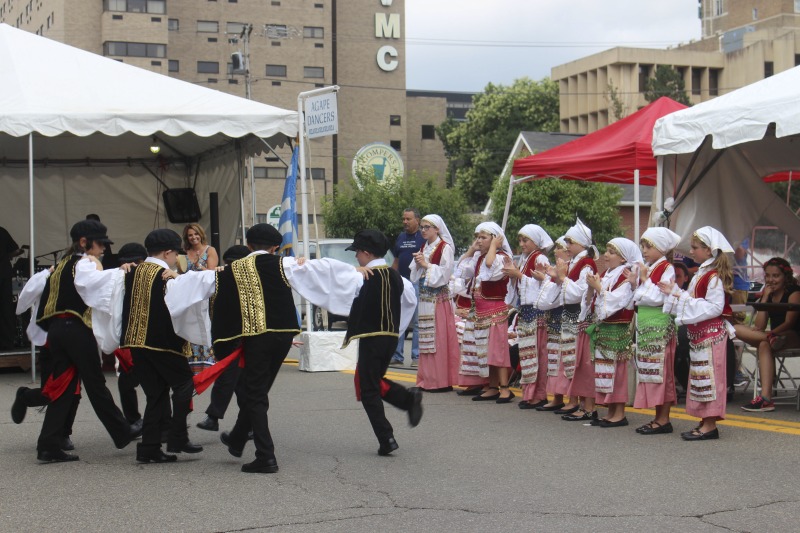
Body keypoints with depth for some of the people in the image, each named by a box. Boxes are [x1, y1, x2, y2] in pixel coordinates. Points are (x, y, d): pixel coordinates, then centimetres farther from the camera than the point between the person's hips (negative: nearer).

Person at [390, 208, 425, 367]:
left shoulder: (423, 237, -3)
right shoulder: (401, 237, 16)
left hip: (417, 284, -7)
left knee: (417, 322, -3)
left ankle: (417, 357, 1)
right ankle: (397, 356, 12)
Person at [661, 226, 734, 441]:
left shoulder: (714, 277, -15)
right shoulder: (701, 274, 15)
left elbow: (714, 307, -22)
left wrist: (683, 298, -21)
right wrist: (674, 293, 4)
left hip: (711, 332, -10)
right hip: (698, 333, 10)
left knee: (708, 376, -7)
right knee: (699, 376, 11)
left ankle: (710, 425, -4)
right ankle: (705, 422, 17)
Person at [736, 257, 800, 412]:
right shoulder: (767, 294, 12)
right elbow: (759, 326, -1)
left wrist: (770, 334, -31)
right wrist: (765, 297, -5)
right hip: (774, 335, 7)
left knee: (765, 345, -40)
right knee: (735, 329, -18)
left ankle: (765, 398, -49)